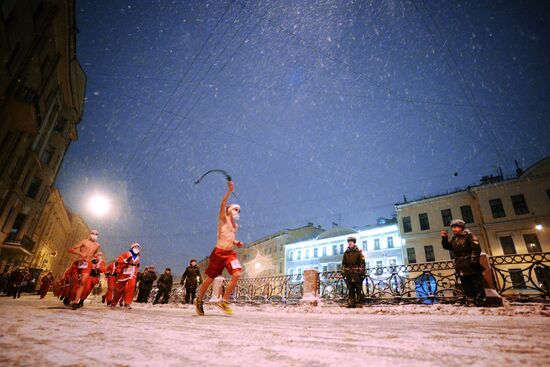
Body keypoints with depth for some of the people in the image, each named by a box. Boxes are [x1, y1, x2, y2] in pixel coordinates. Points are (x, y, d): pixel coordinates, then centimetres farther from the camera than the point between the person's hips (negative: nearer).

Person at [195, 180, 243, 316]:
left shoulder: (235, 226, 15)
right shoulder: (223, 219, -3)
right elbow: (222, 205, -22)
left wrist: (237, 243, 9)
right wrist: (229, 191, -33)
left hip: (230, 253, 5)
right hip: (219, 252, -5)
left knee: (236, 275, -14)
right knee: (210, 279, 6)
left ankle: (224, 301, 2)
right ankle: (199, 301, 31)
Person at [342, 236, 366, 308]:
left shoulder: (358, 252, 2)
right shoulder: (346, 253, 11)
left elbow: (362, 262, -2)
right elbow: (343, 264, 13)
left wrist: (362, 272, -9)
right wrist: (343, 272, 6)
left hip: (357, 273, -3)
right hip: (349, 274, 3)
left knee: (358, 289, -1)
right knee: (350, 289, 4)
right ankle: (351, 303, 7)